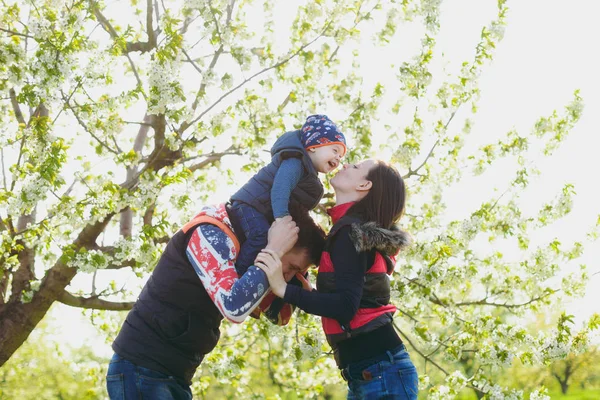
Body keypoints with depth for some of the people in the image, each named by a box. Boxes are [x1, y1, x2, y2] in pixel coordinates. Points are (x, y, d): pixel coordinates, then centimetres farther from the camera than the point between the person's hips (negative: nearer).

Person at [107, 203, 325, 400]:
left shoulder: (242, 248, 11)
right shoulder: (212, 234, -16)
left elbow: (280, 314, 15)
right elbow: (235, 307, -29)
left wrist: (296, 272, 1)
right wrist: (275, 250, -20)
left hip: (174, 375, 9)